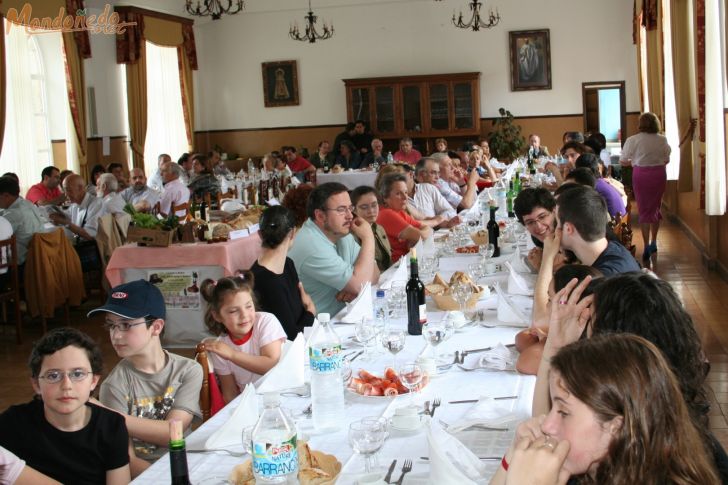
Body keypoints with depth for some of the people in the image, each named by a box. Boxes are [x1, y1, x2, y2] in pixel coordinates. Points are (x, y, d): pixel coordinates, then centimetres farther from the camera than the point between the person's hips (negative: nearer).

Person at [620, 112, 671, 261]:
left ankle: (647, 247, -1)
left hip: (641, 175, -2)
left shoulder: (633, 140, -8)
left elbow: (622, 162, -5)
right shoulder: (662, 140, 0)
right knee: (655, 207, 18)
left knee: (644, 210, 4)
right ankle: (653, 242, 26)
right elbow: (667, 160, 10)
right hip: (659, 174, 3)